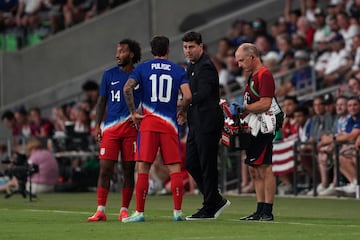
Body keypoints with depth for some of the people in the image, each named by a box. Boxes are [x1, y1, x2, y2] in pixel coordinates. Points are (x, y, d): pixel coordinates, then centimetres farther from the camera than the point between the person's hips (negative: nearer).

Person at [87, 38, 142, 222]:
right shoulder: (110, 75, 9)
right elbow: (102, 101, 12)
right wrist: (97, 125, 4)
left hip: (132, 128, -1)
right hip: (110, 127, 1)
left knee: (129, 169, 2)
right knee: (105, 168, -6)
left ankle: (124, 211, 10)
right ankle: (100, 211, -4)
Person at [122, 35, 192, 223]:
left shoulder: (142, 68, 6)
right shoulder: (178, 70, 7)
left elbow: (127, 88, -9)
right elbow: (187, 96, -5)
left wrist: (133, 112, 0)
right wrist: (181, 112, 13)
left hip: (147, 123, 0)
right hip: (170, 124, 0)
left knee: (143, 168, 0)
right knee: (175, 168, 4)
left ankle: (139, 212, -1)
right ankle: (177, 212, 2)